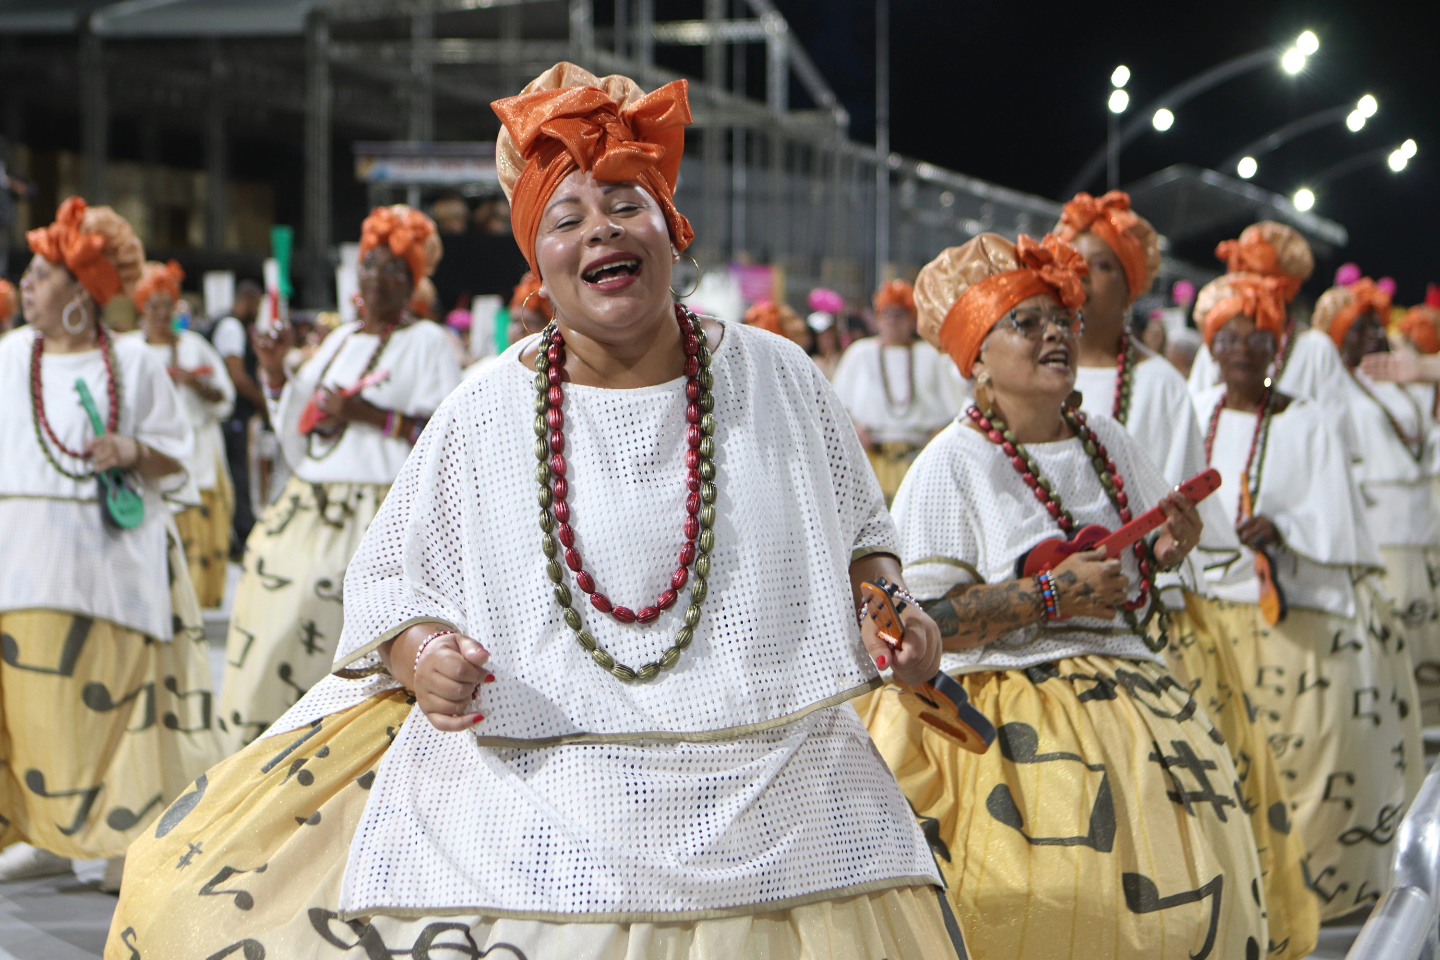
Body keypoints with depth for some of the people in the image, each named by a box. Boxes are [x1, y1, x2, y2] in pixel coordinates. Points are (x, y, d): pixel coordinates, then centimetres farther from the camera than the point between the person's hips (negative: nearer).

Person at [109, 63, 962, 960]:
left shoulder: (777, 377, 5)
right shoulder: (484, 414, 1)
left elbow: (859, 534, 17)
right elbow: (388, 583, 8)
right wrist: (422, 657, -13)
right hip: (545, 823, -1)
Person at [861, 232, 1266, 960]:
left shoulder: (1107, 442, 10)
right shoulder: (952, 464, -10)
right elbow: (920, 622, -16)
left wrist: (1172, 547, 0)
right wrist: (1053, 594, -20)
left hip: (1129, 701, 7)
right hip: (1015, 723, -6)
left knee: (1198, 898, 1)